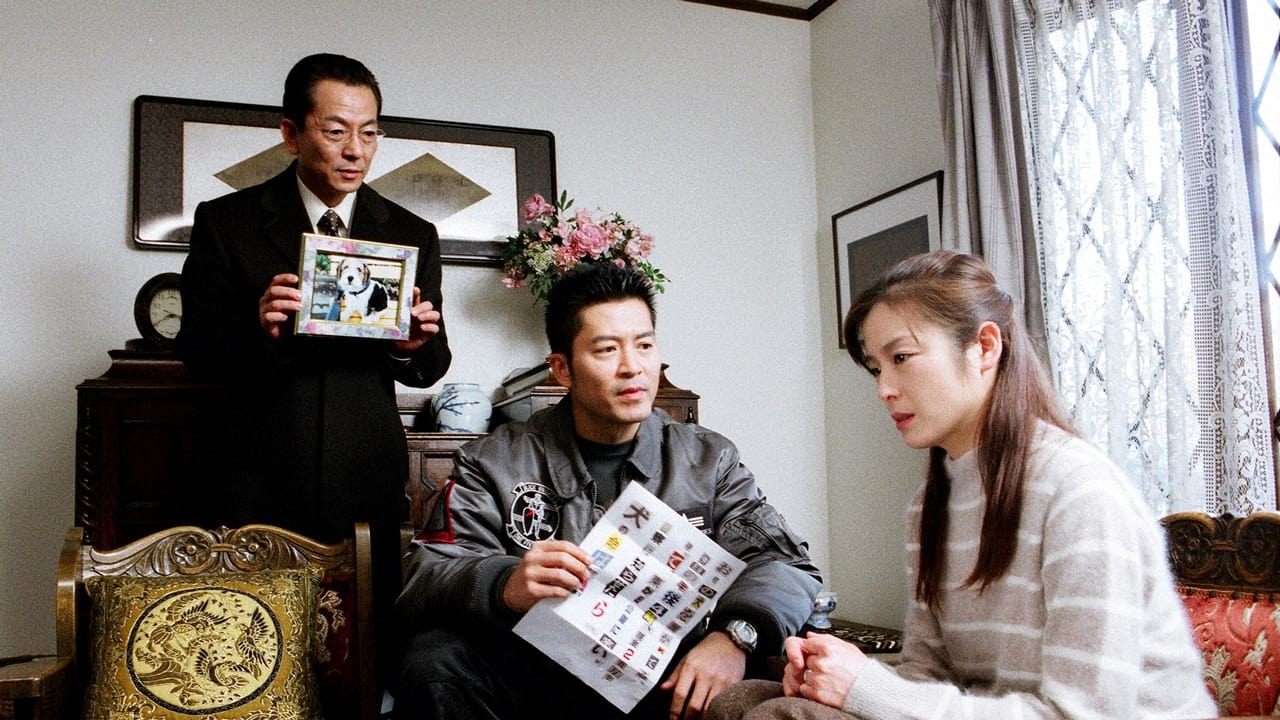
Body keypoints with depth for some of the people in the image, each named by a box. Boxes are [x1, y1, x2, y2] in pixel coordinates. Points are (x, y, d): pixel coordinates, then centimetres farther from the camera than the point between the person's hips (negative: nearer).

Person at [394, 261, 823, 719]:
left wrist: (734, 635, -25)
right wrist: (505, 587, -32)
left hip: (668, 679, 1)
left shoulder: (709, 461, 7)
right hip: (532, 675, 0)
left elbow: (786, 564, -2)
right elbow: (424, 579, -8)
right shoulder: (495, 462, 2)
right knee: (434, 660, -27)